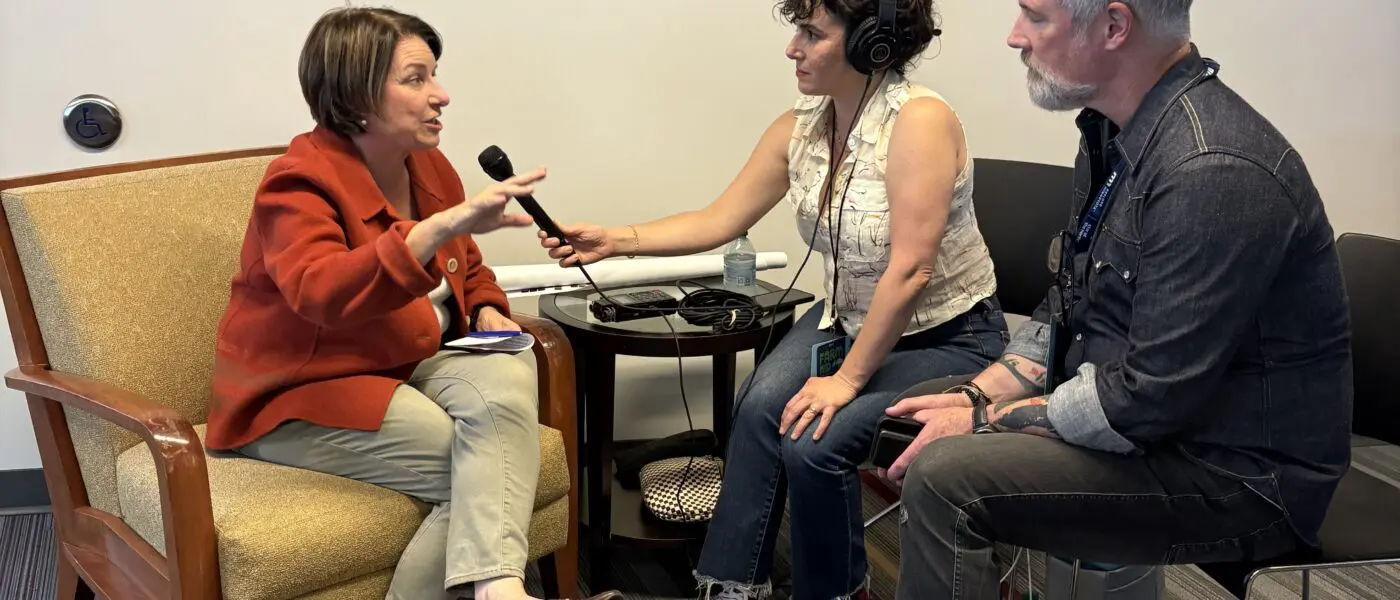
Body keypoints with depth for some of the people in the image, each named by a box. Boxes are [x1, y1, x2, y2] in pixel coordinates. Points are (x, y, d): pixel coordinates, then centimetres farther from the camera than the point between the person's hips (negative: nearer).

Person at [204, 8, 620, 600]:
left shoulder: (430, 165, 6)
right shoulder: (299, 183, -17)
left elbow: (468, 268, 23)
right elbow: (321, 292, -38)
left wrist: (488, 312, -1)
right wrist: (447, 223, -46)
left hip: (410, 367, 6)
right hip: (303, 398, -6)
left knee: (504, 378, -27)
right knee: (477, 472, -25)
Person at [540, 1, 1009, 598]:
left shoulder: (921, 119, -25)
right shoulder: (798, 128, -3)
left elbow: (910, 270, -27)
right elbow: (718, 221, 2)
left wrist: (848, 379, -23)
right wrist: (614, 240, -10)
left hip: (948, 339, -6)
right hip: (849, 319, 6)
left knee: (814, 443, -23)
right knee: (761, 406, -20)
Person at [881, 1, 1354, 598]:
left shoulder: (1214, 173, -27)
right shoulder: (1113, 132, 4)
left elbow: (1148, 401, -27)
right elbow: (1068, 305, 14)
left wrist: (985, 420, -16)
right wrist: (977, 396, 0)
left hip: (1234, 475, -10)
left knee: (943, 477, -24)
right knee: (914, 422, 12)